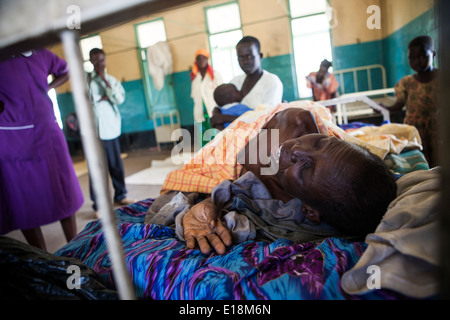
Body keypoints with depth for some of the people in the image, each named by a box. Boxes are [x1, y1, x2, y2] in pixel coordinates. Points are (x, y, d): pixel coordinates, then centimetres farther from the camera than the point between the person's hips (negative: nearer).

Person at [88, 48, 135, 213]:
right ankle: (98, 204, 7)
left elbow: (120, 99, -4)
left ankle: (120, 196, 26)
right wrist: (103, 98, -7)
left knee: (116, 165, 10)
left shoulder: (112, 80, 12)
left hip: (112, 129, 4)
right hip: (95, 131, -4)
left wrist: (105, 80, -7)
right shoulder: (86, 80, 2)